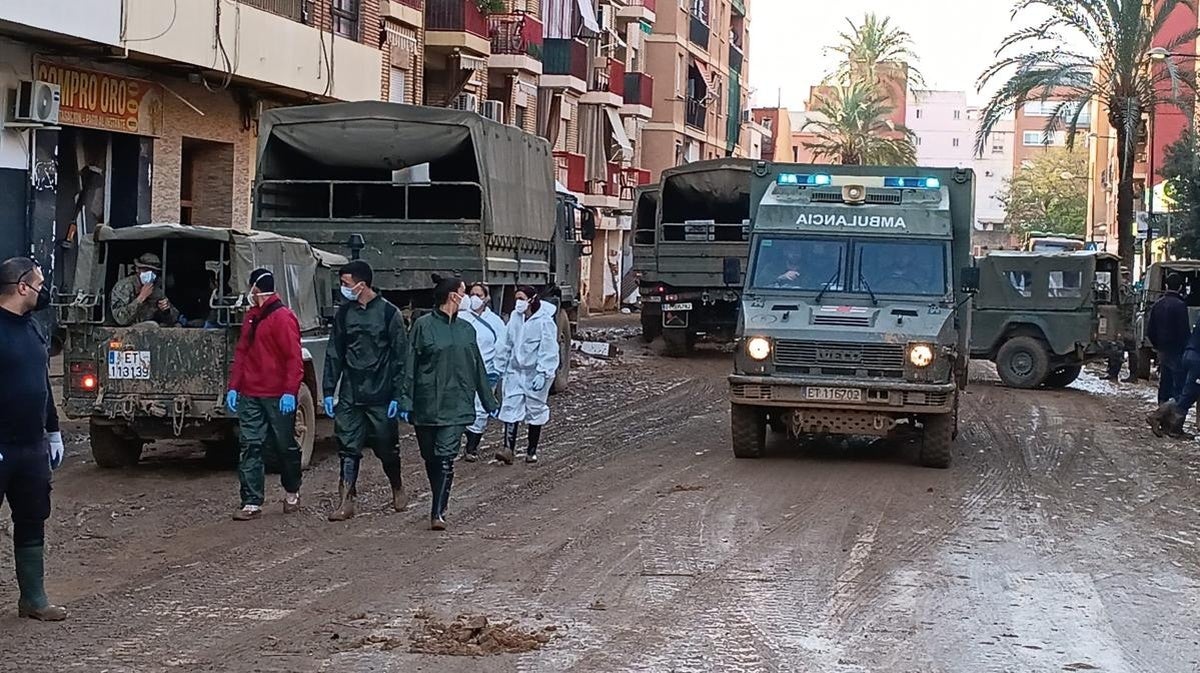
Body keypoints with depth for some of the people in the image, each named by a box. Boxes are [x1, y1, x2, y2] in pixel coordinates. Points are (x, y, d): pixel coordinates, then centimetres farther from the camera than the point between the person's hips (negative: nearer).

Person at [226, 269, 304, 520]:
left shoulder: (283, 317, -11)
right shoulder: (251, 317, 14)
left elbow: (294, 358, -16)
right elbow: (241, 353, 17)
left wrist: (290, 392, -22)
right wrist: (234, 387, 9)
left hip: (278, 396, -7)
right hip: (250, 395, 7)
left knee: (285, 446, 7)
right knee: (249, 447, 0)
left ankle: (292, 492, 29)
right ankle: (252, 504, 1)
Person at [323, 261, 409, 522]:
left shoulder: (389, 313, -7)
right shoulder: (344, 313, 6)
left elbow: (400, 357, -5)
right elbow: (334, 354, 11)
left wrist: (397, 396, -9)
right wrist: (328, 391, 5)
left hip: (381, 396, -3)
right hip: (350, 396, 3)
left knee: (387, 448, 8)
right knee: (348, 448, -2)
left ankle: (398, 489, 30)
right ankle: (346, 501, 1)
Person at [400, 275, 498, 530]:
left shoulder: (466, 329, 11)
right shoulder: (423, 325, -2)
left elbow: (478, 368, 18)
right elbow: (410, 366, -4)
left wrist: (489, 402, 20)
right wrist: (406, 401, -10)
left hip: (456, 406, 2)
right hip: (426, 406, -2)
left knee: (446, 459, -11)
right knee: (431, 459, 9)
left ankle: (438, 512, -14)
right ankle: (439, 506, 27)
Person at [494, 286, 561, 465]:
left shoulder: (545, 321, -14)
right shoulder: (515, 318, 5)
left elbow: (548, 351, -16)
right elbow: (507, 345, 14)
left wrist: (542, 374, -23)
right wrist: (500, 367, 14)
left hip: (535, 373, -5)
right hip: (515, 371, 5)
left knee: (535, 410, 7)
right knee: (511, 408, -5)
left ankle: (532, 451, 18)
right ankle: (509, 448, -9)